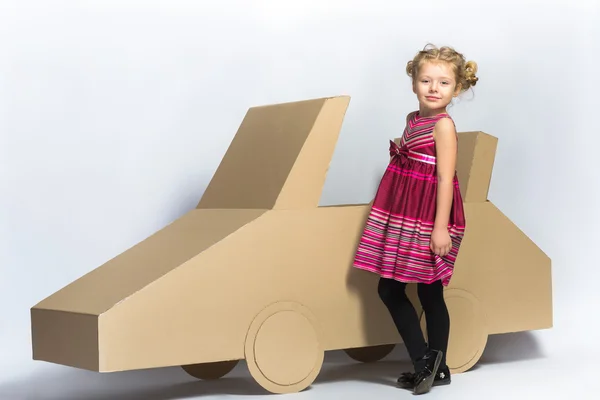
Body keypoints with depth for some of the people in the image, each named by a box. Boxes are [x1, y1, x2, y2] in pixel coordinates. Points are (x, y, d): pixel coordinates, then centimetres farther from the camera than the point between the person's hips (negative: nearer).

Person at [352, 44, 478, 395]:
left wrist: (441, 227, -22)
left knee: (430, 294, 0)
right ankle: (426, 364, 18)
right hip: (402, 218, 9)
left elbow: (445, 179, -19)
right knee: (389, 289, 11)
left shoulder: (443, 125, -13)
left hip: (429, 220, -9)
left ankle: (434, 366, 13)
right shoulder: (413, 119, 11)